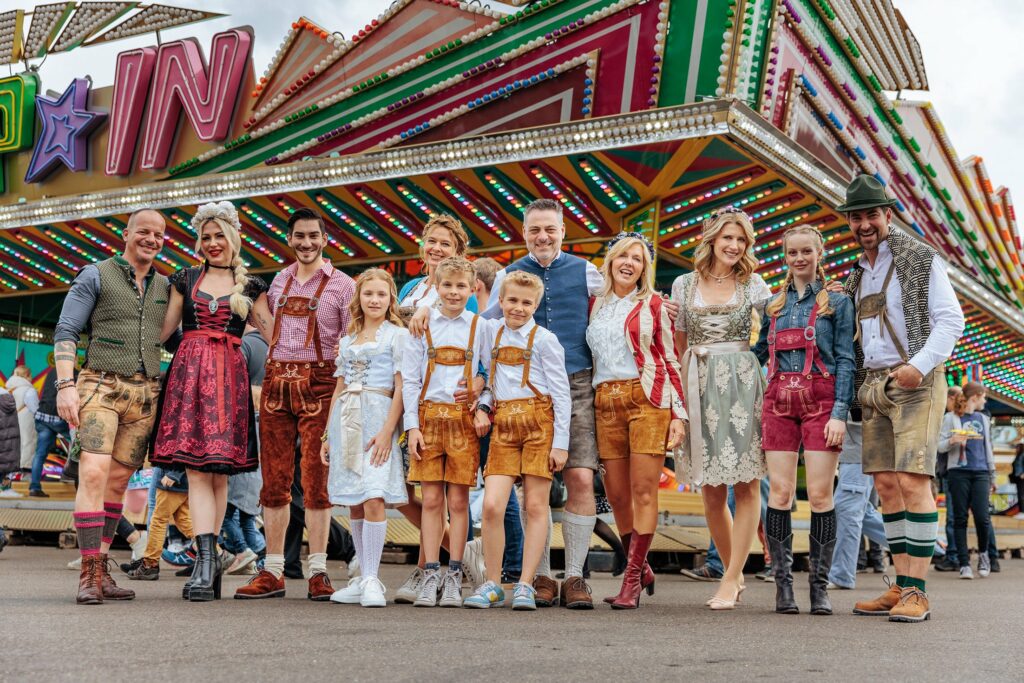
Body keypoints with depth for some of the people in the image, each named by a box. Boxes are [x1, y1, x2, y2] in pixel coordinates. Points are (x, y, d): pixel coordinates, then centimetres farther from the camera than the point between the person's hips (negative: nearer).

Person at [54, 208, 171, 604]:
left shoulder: (164, 287, 17)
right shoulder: (96, 276, 3)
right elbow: (66, 332, -2)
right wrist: (65, 384, -13)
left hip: (145, 393, 5)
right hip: (101, 385, -4)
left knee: (119, 481, 5)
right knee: (94, 473, -16)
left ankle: (101, 569, 11)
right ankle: (89, 574, -15)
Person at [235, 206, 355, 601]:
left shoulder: (342, 285, 2)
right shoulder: (278, 282, 16)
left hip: (318, 384, -4)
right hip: (276, 381, 4)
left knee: (316, 480, -5)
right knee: (274, 480, 3)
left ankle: (318, 572, 1)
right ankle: (273, 572, 9)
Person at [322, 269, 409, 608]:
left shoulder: (397, 335, 3)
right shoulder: (348, 339, 19)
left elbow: (401, 388, -5)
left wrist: (387, 430, -16)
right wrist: (328, 435, 17)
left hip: (377, 415, -6)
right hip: (345, 419, 6)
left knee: (373, 498, -15)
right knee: (353, 502, 5)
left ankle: (371, 580, -11)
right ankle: (362, 578, 12)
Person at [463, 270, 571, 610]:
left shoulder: (544, 339, -1)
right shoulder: (492, 330, 13)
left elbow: (562, 393, -2)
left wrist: (560, 442, -6)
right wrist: (482, 406, 4)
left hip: (538, 421, -3)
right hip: (503, 423, 3)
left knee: (536, 506, -1)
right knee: (492, 505, -8)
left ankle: (525, 585, 7)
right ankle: (492, 584, 5)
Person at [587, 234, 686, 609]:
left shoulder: (652, 304, 7)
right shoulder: (595, 304, 15)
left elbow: (670, 360, 6)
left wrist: (678, 413, -1)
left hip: (647, 398, -3)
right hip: (606, 402, 3)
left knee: (643, 491, -6)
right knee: (616, 494, 3)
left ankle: (632, 580, 0)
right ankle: (641, 569, 21)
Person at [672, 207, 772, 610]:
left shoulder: (753, 284, 7)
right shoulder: (684, 285, 9)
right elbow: (678, 345, 14)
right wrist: (682, 390, 6)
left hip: (743, 384, -1)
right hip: (700, 388, 2)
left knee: (746, 484, -6)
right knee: (711, 490, 4)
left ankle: (731, 580, -2)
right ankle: (735, 573, 19)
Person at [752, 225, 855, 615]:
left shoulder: (837, 302, 6)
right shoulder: (773, 305, 16)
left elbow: (845, 360, -1)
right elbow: (758, 352, 22)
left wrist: (840, 413, -9)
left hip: (820, 402, -3)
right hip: (779, 402, 3)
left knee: (820, 495, -5)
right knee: (780, 493, -3)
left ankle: (820, 586, 3)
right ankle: (783, 584, 3)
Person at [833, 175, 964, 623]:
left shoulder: (920, 259, 0)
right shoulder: (857, 275, 19)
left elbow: (951, 320, -8)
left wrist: (920, 365, -19)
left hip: (914, 384, -7)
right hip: (872, 386, 7)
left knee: (913, 481, -14)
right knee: (886, 485, 4)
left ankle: (917, 593, -12)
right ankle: (901, 587, 9)